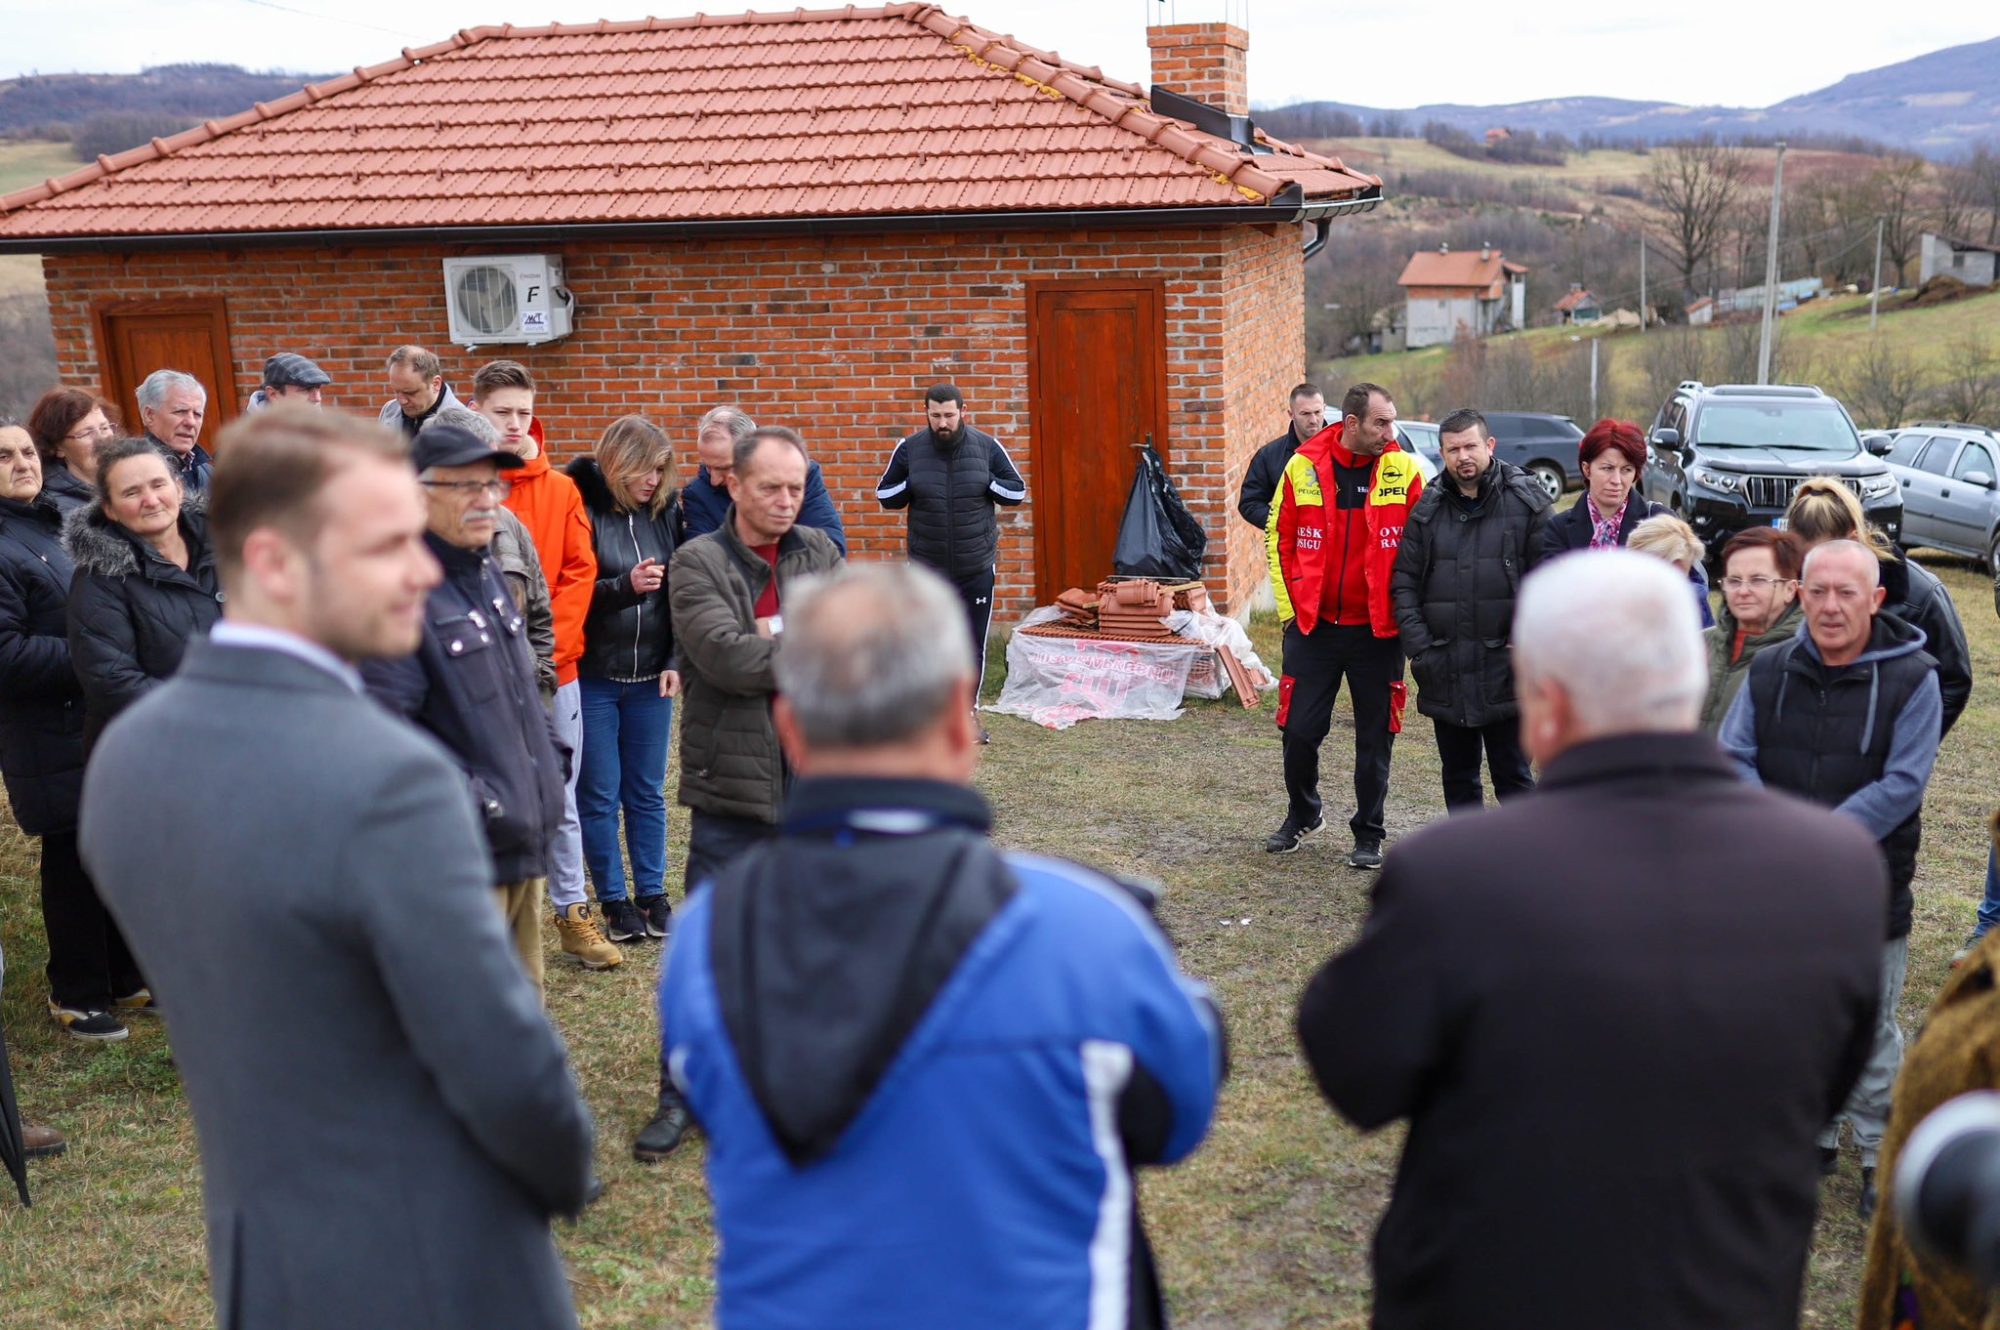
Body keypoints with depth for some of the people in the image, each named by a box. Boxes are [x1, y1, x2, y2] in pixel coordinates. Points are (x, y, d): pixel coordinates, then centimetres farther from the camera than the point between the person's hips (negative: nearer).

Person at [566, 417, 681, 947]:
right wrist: (625, 586, -20)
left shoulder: (663, 512, 4)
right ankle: (614, 901, 17)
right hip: (592, 678, -4)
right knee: (599, 796, 5)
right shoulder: (584, 510, -10)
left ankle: (652, 895, 22)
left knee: (647, 792, 11)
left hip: (650, 678, 4)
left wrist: (676, 660, 0)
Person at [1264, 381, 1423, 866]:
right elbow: (1279, 540, 4)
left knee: (1376, 736, 7)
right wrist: (1289, 608, 2)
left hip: (1377, 630, -1)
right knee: (1300, 729, 6)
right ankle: (1301, 814, 31)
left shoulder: (1403, 471, -5)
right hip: (1312, 626, 1)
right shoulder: (1303, 467, -3)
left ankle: (1368, 834, 22)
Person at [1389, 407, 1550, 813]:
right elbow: (1404, 583, 7)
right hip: (1445, 672, 4)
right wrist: (1418, 648, -4)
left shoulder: (1526, 501, -2)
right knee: (1458, 779, 13)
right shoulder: (1427, 508, 8)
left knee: (1513, 778, 3)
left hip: (1505, 668, -4)